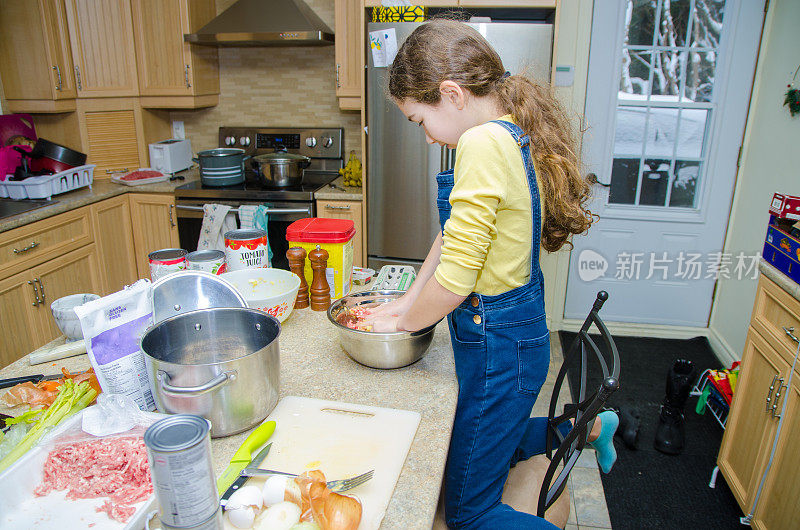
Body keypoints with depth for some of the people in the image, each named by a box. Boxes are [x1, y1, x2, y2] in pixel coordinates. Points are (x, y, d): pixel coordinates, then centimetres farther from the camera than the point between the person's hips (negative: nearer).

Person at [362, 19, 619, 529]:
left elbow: (454, 280, -25)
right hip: (519, 328, 9)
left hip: (498, 343, -9)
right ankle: (587, 426, 36)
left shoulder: (484, 143, -26)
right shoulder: (514, 134, 5)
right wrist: (408, 301, 12)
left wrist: (403, 321, -7)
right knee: (486, 443, 32)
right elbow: (454, 237, 12)